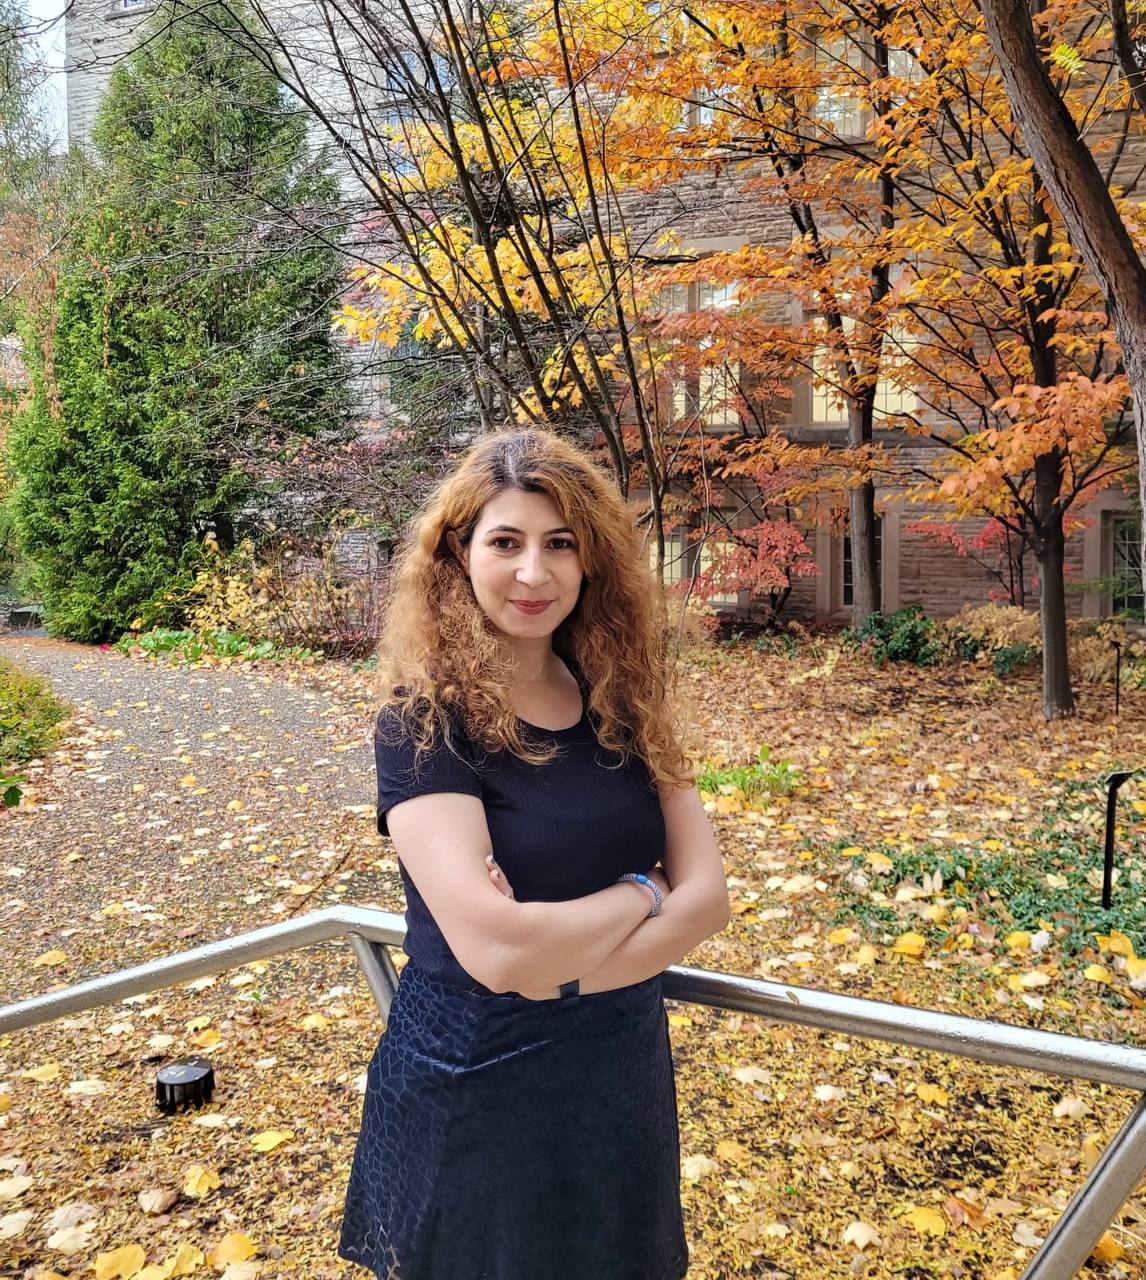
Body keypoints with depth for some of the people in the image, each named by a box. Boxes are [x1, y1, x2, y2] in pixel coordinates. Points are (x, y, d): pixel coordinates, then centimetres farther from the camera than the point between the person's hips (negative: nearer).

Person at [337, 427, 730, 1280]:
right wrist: (638, 894, -14)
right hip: (476, 1100, -5)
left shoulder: (621, 702, -2)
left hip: (624, 1078, 5)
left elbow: (706, 895, -9)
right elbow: (496, 948, -28)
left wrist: (558, 969, -23)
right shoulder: (425, 720, -18)